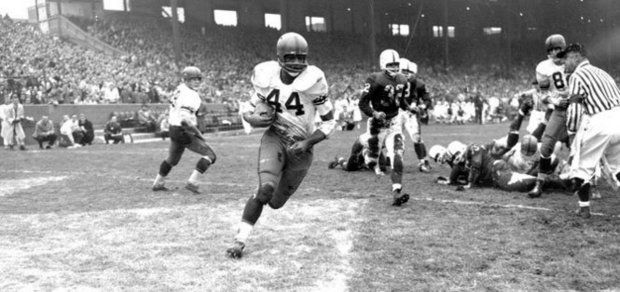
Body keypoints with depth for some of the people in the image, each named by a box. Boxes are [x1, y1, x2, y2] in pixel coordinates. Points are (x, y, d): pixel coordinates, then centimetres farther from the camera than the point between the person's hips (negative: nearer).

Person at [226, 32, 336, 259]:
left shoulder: (312, 81, -17)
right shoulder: (266, 76, -8)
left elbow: (329, 122, -9)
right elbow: (254, 109, 7)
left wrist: (308, 142, -21)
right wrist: (251, 118, -16)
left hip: (301, 147, 0)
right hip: (275, 138, 0)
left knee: (275, 202, 11)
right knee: (266, 188, -25)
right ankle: (240, 239, -10)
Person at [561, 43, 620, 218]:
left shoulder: (577, 75, 0)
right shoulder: (602, 73, 23)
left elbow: (575, 109, -6)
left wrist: (571, 132, 5)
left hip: (598, 122, -7)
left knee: (581, 167, 6)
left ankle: (584, 207, 9)